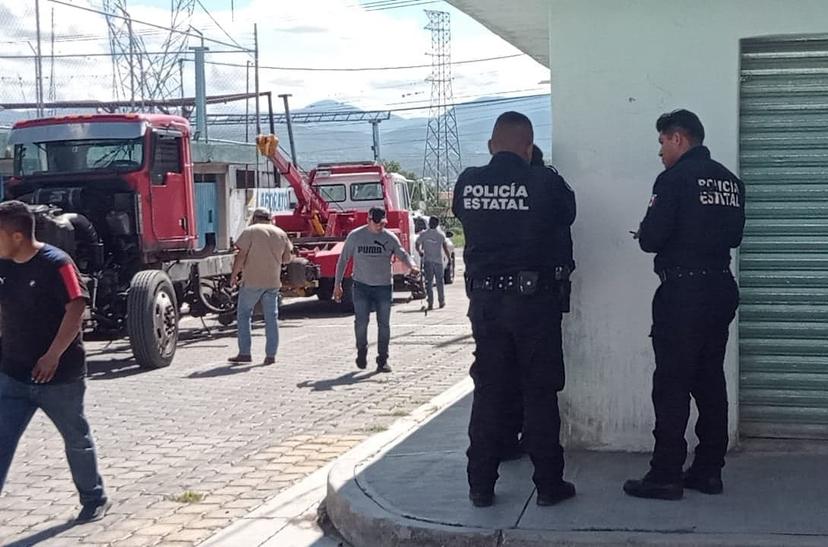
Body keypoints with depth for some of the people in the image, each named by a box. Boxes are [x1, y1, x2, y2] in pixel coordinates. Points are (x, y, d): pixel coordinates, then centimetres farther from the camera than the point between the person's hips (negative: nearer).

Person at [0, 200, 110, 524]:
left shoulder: (56, 264, -17)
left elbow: (76, 308, -21)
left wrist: (53, 355, -23)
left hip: (59, 375, -6)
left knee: (77, 439, 13)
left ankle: (94, 500, 32)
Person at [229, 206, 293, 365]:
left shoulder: (251, 231, -5)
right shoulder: (281, 233, 9)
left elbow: (241, 255, -10)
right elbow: (287, 258, 13)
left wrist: (234, 275, 0)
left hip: (252, 281, -4)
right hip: (273, 282, 4)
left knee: (243, 315, 8)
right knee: (271, 318, 8)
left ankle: (244, 353, 5)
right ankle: (271, 355, 6)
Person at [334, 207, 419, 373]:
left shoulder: (390, 238, 2)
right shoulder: (355, 236, -1)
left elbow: (402, 254, 1)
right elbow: (343, 260, 5)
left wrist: (412, 266, -23)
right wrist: (337, 284, 3)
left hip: (384, 286, 1)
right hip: (361, 285, -1)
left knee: (384, 324, 2)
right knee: (361, 321, -8)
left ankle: (382, 360, 11)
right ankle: (361, 352, 18)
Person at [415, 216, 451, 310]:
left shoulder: (423, 234, -2)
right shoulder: (441, 235, -1)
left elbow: (417, 245, 3)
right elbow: (446, 248, -2)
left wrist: (420, 252, 23)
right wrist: (449, 258, 6)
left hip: (427, 261, 0)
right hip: (438, 260, 0)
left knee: (429, 282, 2)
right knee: (440, 281, 12)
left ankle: (430, 303, -4)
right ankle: (441, 302, 18)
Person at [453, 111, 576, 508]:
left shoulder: (468, 183, -2)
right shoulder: (545, 182, -10)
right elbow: (566, 217, 6)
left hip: (484, 299, 3)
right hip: (534, 297, -3)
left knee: (488, 390, 10)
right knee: (539, 392, 6)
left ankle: (481, 485, 13)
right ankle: (548, 483, 11)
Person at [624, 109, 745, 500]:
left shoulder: (675, 178, -11)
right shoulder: (730, 181, 11)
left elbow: (651, 238, -15)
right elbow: (734, 236, 15)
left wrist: (646, 234, 6)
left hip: (683, 292, -7)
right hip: (721, 288, 7)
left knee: (671, 385, -2)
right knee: (711, 382, 12)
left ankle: (666, 475, 0)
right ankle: (709, 471, 17)